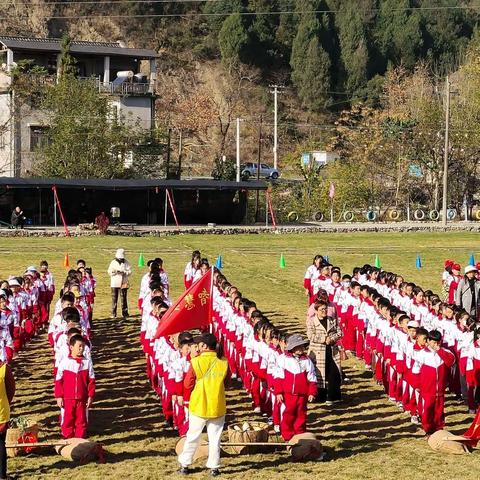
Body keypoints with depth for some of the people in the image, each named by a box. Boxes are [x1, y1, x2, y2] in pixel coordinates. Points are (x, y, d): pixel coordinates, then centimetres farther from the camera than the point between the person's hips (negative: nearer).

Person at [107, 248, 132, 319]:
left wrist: (124, 272, -19)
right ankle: (113, 313, 4)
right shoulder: (113, 262, 4)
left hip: (123, 283, 0)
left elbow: (130, 271, -2)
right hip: (114, 283, 0)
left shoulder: (126, 262, 3)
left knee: (123, 298, 2)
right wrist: (115, 272, -18)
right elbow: (109, 271, 0)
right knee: (114, 298, 1)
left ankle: (124, 313, 8)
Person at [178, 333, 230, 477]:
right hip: (218, 407, 1)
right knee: (214, 439, 11)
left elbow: (187, 384, -6)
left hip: (198, 406, -1)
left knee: (192, 437, 12)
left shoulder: (196, 362, -13)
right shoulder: (223, 363, -6)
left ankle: (184, 465, 21)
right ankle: (214, 467, 15)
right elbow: (226, 383, 7)